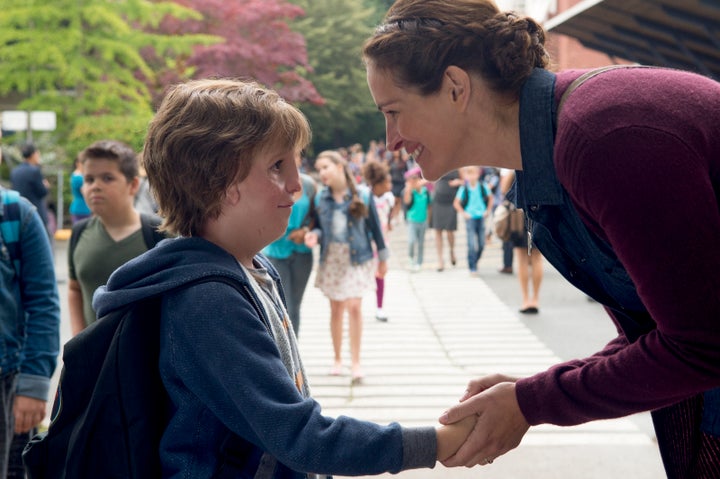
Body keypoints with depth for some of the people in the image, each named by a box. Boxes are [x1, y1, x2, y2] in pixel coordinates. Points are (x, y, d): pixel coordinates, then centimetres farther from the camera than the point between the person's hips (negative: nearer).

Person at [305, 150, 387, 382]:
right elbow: (319, 226, 9)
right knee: (336, 309, 8)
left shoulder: (362, 195, -5)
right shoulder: (320, 198, 1)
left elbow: (374, 227, 2)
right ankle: (337, 359, 22)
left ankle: (355, 361, -3)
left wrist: (382, 257, 5)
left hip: (357, 258, -2)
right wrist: (314, 235, -14)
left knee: (354, 306, -11)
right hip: (331, 259, 2)